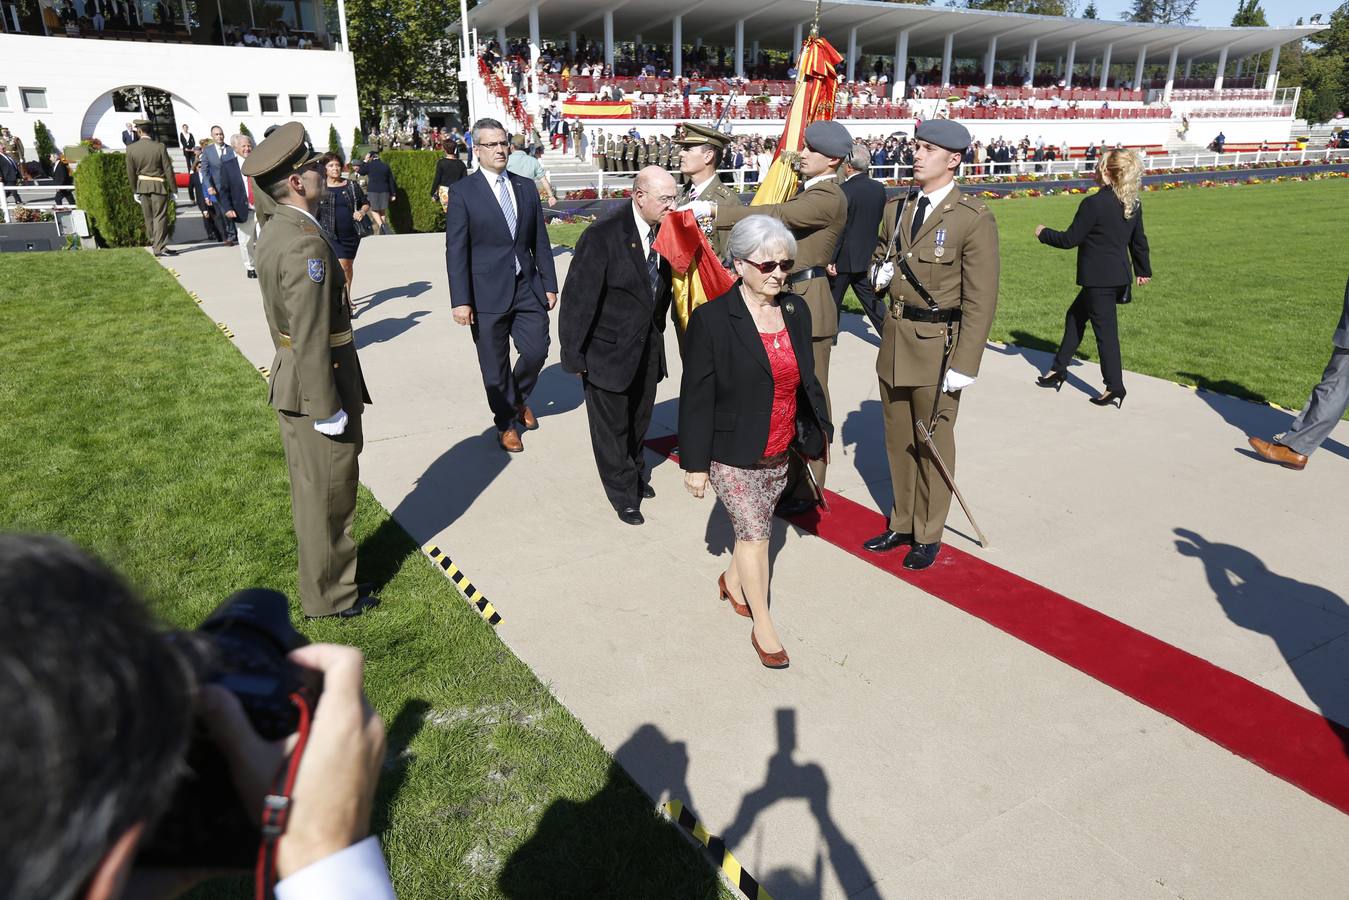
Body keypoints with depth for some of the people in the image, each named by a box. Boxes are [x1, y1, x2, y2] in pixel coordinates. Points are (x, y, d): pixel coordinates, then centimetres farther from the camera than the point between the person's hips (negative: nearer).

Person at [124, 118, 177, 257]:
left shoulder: (131, 149, -2)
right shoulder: (160, 147, -10)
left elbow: (131, 173, 4)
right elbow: (168, 170, -8)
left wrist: (135, 191, 15)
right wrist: (173, 190, -1)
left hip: (142, 186, 3)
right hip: (159, 185, -3)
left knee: (149, 217, 15)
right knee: (160, 217, -3)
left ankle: (154, 242, 27)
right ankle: (159, 247, -9)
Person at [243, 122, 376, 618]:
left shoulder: (276, 230, 9)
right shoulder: (306, 243, -22)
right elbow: (311, 338, -25)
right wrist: (327, 407, -21)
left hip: (291, 377, 10)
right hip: (316, 384, -10)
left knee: (312, 489, 22)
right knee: (328, 494, 5)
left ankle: (322, 570, 40)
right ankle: (331, 595, 20)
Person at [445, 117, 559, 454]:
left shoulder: (526, 187, 9)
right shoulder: (463, 192, -5)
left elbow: (540, 241, 10)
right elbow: (456, 250, -8)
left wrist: (549, 284, 7)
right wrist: (460, 300, -13)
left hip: (527, 288, 4)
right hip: (487, 293, -3)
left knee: (536, 351, 1)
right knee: (495, 365, 6)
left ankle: (519, 399, 33)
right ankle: (506, 423, 26)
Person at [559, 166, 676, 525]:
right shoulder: (602, 236, -23)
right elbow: (579, 299, -20)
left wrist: (656, 332, 11)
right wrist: (575, 355, -16)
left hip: (647, 349, 6)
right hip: (609, 351, -6)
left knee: (640, 418, 23)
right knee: (612, 425, 10)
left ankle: (635, 472, 47)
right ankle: (623, 493, 29)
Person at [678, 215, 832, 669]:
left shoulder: (796, 310, 2)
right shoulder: (711, 319, -16)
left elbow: (807, 379, 11)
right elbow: (696, 397, -14)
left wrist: (821, 430, 14)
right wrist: (694, 462, -12)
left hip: (780, 452, 6)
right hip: (733, 454, -5)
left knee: (756, 526, 19)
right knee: (754, 533, 0)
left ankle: (733, 580, 47)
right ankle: (763, 628, 16)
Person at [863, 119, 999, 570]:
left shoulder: (974, 218, -12)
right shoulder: (897, 207, 7)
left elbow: (980, 300, -13)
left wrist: (965, 364, -17)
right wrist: (881, 272, 0)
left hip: (938, 345, -6)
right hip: (895, 340, 6)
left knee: (933, 443, 6)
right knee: (897, 439, 15)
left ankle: (928, 535, 23)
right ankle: (902, 523, 31)